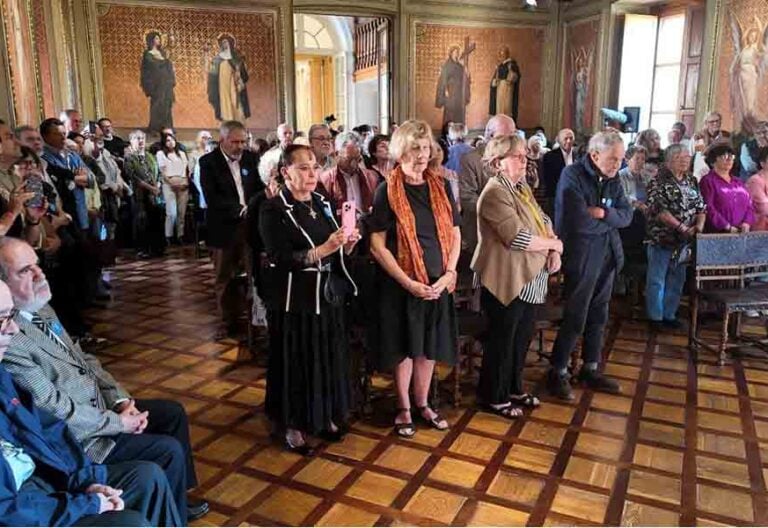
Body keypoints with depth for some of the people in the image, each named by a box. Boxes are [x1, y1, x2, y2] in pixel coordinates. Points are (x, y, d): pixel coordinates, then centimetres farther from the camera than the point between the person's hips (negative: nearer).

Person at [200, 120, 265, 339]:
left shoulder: (251, 158, 6)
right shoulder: (208, 162, -5)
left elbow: (260, 187, 6)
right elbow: (212, 198, -14)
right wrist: (241, 210, -21)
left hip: (251, 225, 2)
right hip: (224, 228, -2)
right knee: (225, 279, 9)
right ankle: (228, 323, 22)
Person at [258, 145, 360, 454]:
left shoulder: (322, 203, 9)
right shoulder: (273, 210, -10)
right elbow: (281, 259, -20)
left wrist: (347, 244, -8)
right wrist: (325, 249, -28)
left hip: (329, 294, 6)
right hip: (296, 299, -6)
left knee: (329, 358, 15)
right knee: (297, 362, 6)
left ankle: (325, 416, 34)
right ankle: (294, 425, 24)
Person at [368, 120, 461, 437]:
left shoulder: (441, 187, 4)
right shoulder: (388, 191, -8)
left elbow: (455, 235, 6)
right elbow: (377, 246, -11)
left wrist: (449, 274, -7)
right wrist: (409, 283, -16)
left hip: (438, 283, 4)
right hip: (402, 285, -3)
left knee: (429, 348, 14)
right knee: (404, 348, 9)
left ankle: (422, 404, 33)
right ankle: (403, 408, 28)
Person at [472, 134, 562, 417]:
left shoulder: (522, 187, 12)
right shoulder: (495, 193, -18)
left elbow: (543, 220, 13)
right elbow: (518, 238, -25)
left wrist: (553, 252, -6)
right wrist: (554, 244, -11)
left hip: (529, 279, 9)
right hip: (507, 280, -9)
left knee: (522, 338, 19)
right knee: (502, 340, 5)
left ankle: (514, 388, 36)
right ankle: (494, 397, 22)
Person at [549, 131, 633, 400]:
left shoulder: (612, 179, 7)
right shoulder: (572, 176, -15)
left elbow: (627, 215, 1)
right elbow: (581, 222, -24)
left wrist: (604, 213, -18)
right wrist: (612, 219, -9)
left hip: (607, 257, 7)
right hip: (581, 258, -7)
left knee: (598, 317, 16)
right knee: (574, 318, -1)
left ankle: (590, 369, 30)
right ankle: (558, 372, 13)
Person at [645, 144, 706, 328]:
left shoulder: (692, 180, 11)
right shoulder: (660, 181, -10)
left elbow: (700, 206, 12)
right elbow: (659, 209, -18)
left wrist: (699, 225, -7)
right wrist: (682, 227, -20)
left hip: (683, 241, 7)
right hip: (662, 238, -7)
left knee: (677, 279, 13)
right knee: (657, 279, 2)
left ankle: (669, 314, 25)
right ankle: (655, 316, 13)